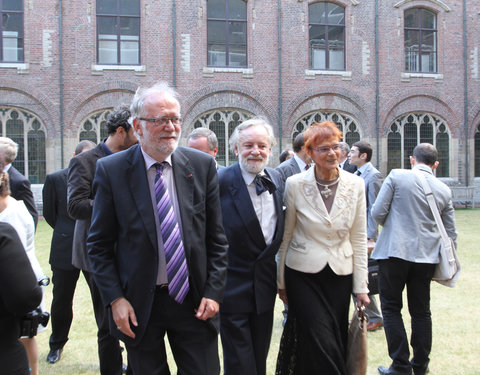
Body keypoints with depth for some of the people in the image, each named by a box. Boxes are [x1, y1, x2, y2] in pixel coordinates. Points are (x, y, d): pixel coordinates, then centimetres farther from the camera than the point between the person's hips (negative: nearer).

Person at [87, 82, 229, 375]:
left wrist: (214, 292, -3)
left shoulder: (202, 165, -1)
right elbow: (99, 245, -2)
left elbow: (216, 238, 3)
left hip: (193, 302, 1)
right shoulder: (112, 170, -5)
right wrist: (115, 298, -9)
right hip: (138, 305, -1)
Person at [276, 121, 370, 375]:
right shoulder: (295, 184, -6)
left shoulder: (355, 185, 1)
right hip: (303, 275, -2)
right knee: (323, 345, -10)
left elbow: (358, 239, 4)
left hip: (340, 275, 3)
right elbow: (285, 236, 2)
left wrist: (361, 286, 2)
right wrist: (281, 281, 4)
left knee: (337, 343, 6)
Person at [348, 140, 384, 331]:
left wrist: (370, 238, -20)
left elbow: (374, 209, -16)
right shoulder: (356, 175, 14)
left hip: (364, 233, -9)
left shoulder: (373, 176, -12)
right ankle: (363, 315, 23)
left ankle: (375, 317, 9)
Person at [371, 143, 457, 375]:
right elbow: (450, 233, 11)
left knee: (391, 308, 6)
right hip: (426, 257, 4)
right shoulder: (444, 190, 6)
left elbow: (377, 212, -8)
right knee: (421, 311, 14)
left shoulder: (396, 176, -6)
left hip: (394, 252, -4)